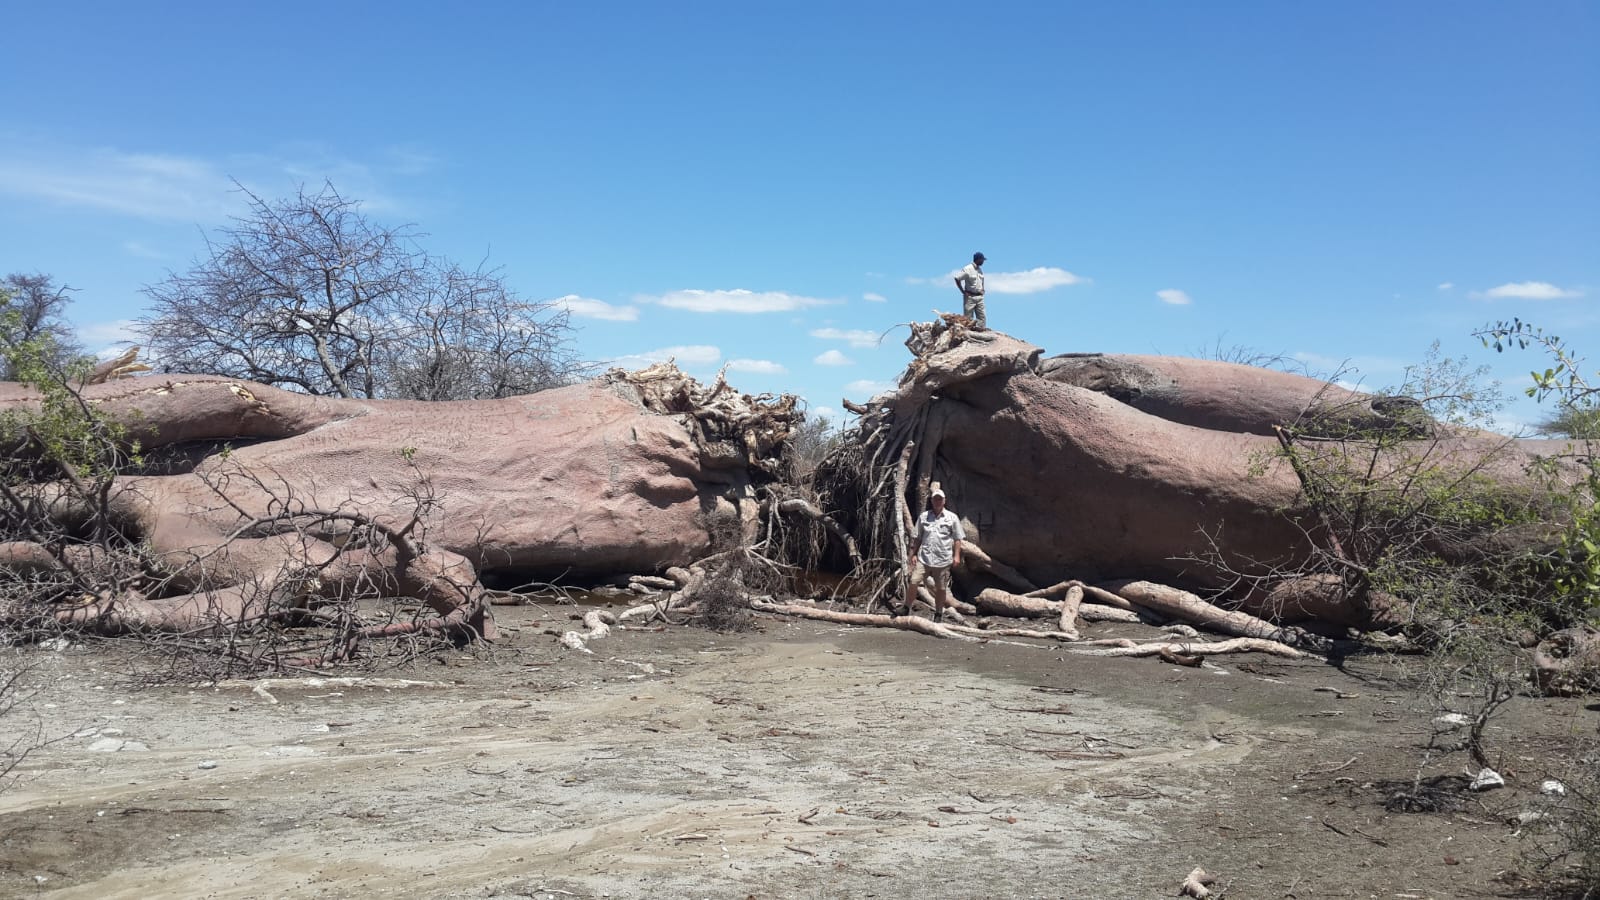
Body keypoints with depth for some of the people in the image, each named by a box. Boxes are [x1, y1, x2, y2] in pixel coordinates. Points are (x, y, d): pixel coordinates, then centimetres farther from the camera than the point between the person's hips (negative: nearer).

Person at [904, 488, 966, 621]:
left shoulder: (952, 518, 5)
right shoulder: (923, 516, 9)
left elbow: (957, 539, 6)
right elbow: (917, 538, 13)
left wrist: (957, 556, -3)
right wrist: (913, 554, 8)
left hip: (943, 559, -1)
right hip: (924, 558, 1)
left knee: (941, 588, 7)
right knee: (913, 582, -12)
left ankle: (938, 614, 22)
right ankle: (907, 610, 1)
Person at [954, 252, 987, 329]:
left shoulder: (980, 270, 12)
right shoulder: (968, 269, -11)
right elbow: (957, 278, -13)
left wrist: (982, 290, 13)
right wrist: (963, 291, -13)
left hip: (979, 296, 7)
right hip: (970, 296, -7)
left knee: (981, 316, 1)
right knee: (968, 316, -4)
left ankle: (982, 328, 3)